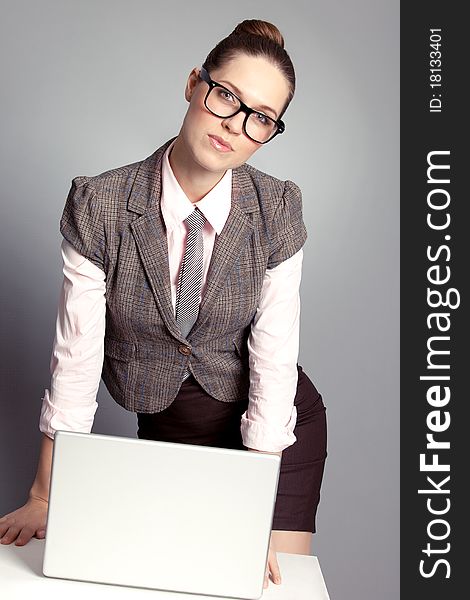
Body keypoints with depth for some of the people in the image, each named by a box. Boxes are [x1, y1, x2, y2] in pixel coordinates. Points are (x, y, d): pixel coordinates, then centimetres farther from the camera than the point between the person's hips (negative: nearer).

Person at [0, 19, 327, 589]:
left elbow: (274, 358, -19)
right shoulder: (100, 206, -20)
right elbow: (75, 356, -16)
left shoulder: (277, 210, -17)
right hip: (166, 424, 0)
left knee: (276, 580, 1)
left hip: (275, 426, 0)